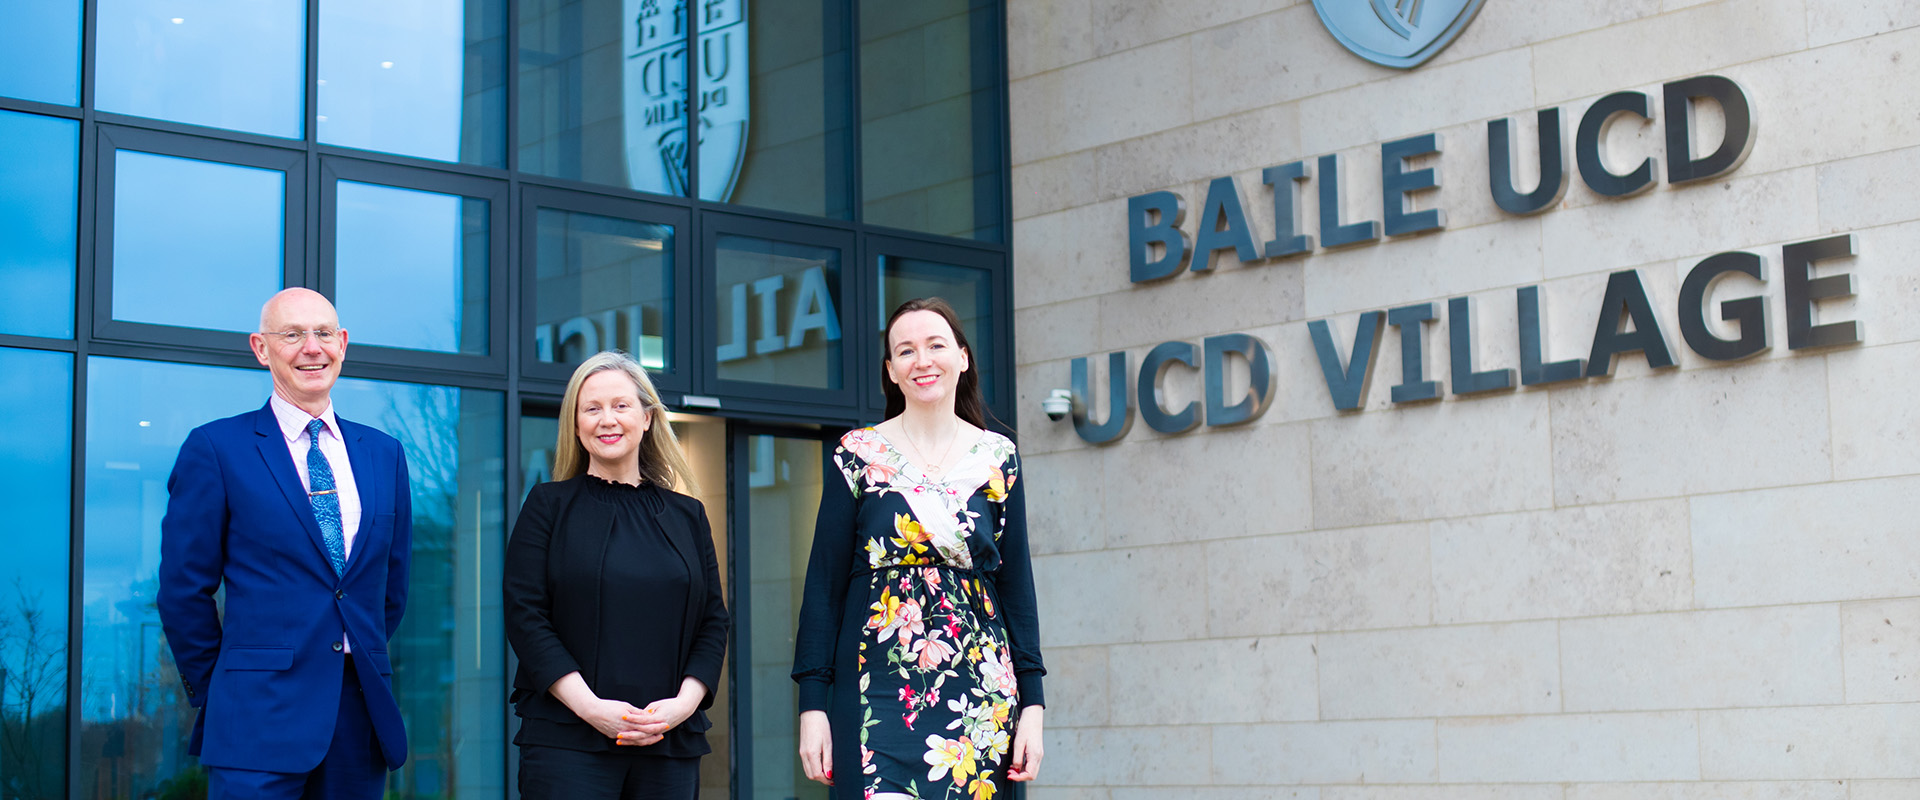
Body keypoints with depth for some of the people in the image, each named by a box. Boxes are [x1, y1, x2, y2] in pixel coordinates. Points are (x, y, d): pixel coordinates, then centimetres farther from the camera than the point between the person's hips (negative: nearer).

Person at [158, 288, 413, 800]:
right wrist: (218, 693, 4)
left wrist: (360, 663, 14)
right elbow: (184, 589, 0)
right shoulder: (216, 449, -1)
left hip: (363, 716, 4)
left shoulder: (384, 453, 13)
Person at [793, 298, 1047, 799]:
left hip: (978, 693, 2)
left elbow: (1017, 583, 8)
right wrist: (813, 706, -4)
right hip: (879, 689, -2)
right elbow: (824, 585, 2)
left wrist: (1032, 704, 2)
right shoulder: (860, 456, 2)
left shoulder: (997, 460, 8)